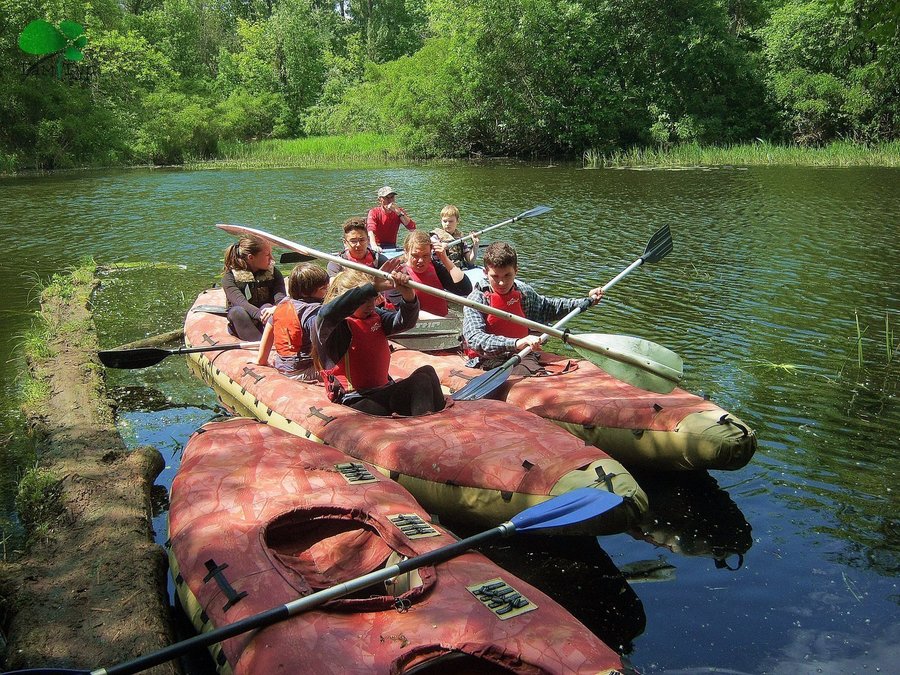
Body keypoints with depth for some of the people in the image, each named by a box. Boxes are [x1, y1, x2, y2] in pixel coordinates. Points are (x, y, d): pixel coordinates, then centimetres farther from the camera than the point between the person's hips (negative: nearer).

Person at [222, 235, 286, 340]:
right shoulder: (230, 277, -8)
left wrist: (275, 309, -42)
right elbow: (240, 302, -26)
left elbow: (280, 297, -17)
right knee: (237, 311, -32)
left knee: (267, 306, -29)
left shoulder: (273, 272, 0)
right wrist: (260, 314, -47)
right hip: (241, 324, -1)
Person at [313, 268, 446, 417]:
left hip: (384, 391, 8)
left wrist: (408, 294, -25)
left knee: (426, 372, -17)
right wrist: (374, 287, -36)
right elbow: (327, 313, -33)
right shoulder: (334, 327, -7)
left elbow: (405, 322, -1)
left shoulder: (376, 316, 16)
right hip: (355, 401, -8)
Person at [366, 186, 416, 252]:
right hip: (377, 246, -2)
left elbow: (412, 227, -11)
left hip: (392, 246, 2)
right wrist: (374, 246, -46)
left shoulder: (398, 212, 2)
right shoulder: (374, 212, -7)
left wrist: (399, 213, -21)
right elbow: (370, 229, -27)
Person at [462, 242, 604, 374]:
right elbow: (474, 339, -23)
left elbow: (549, 308, 31)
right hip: (488, 360, -4)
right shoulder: (477, 298, -8)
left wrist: (588, 301, 30)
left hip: (521, 354, 4)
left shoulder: (524, 292, 10)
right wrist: (515, 343, -36)